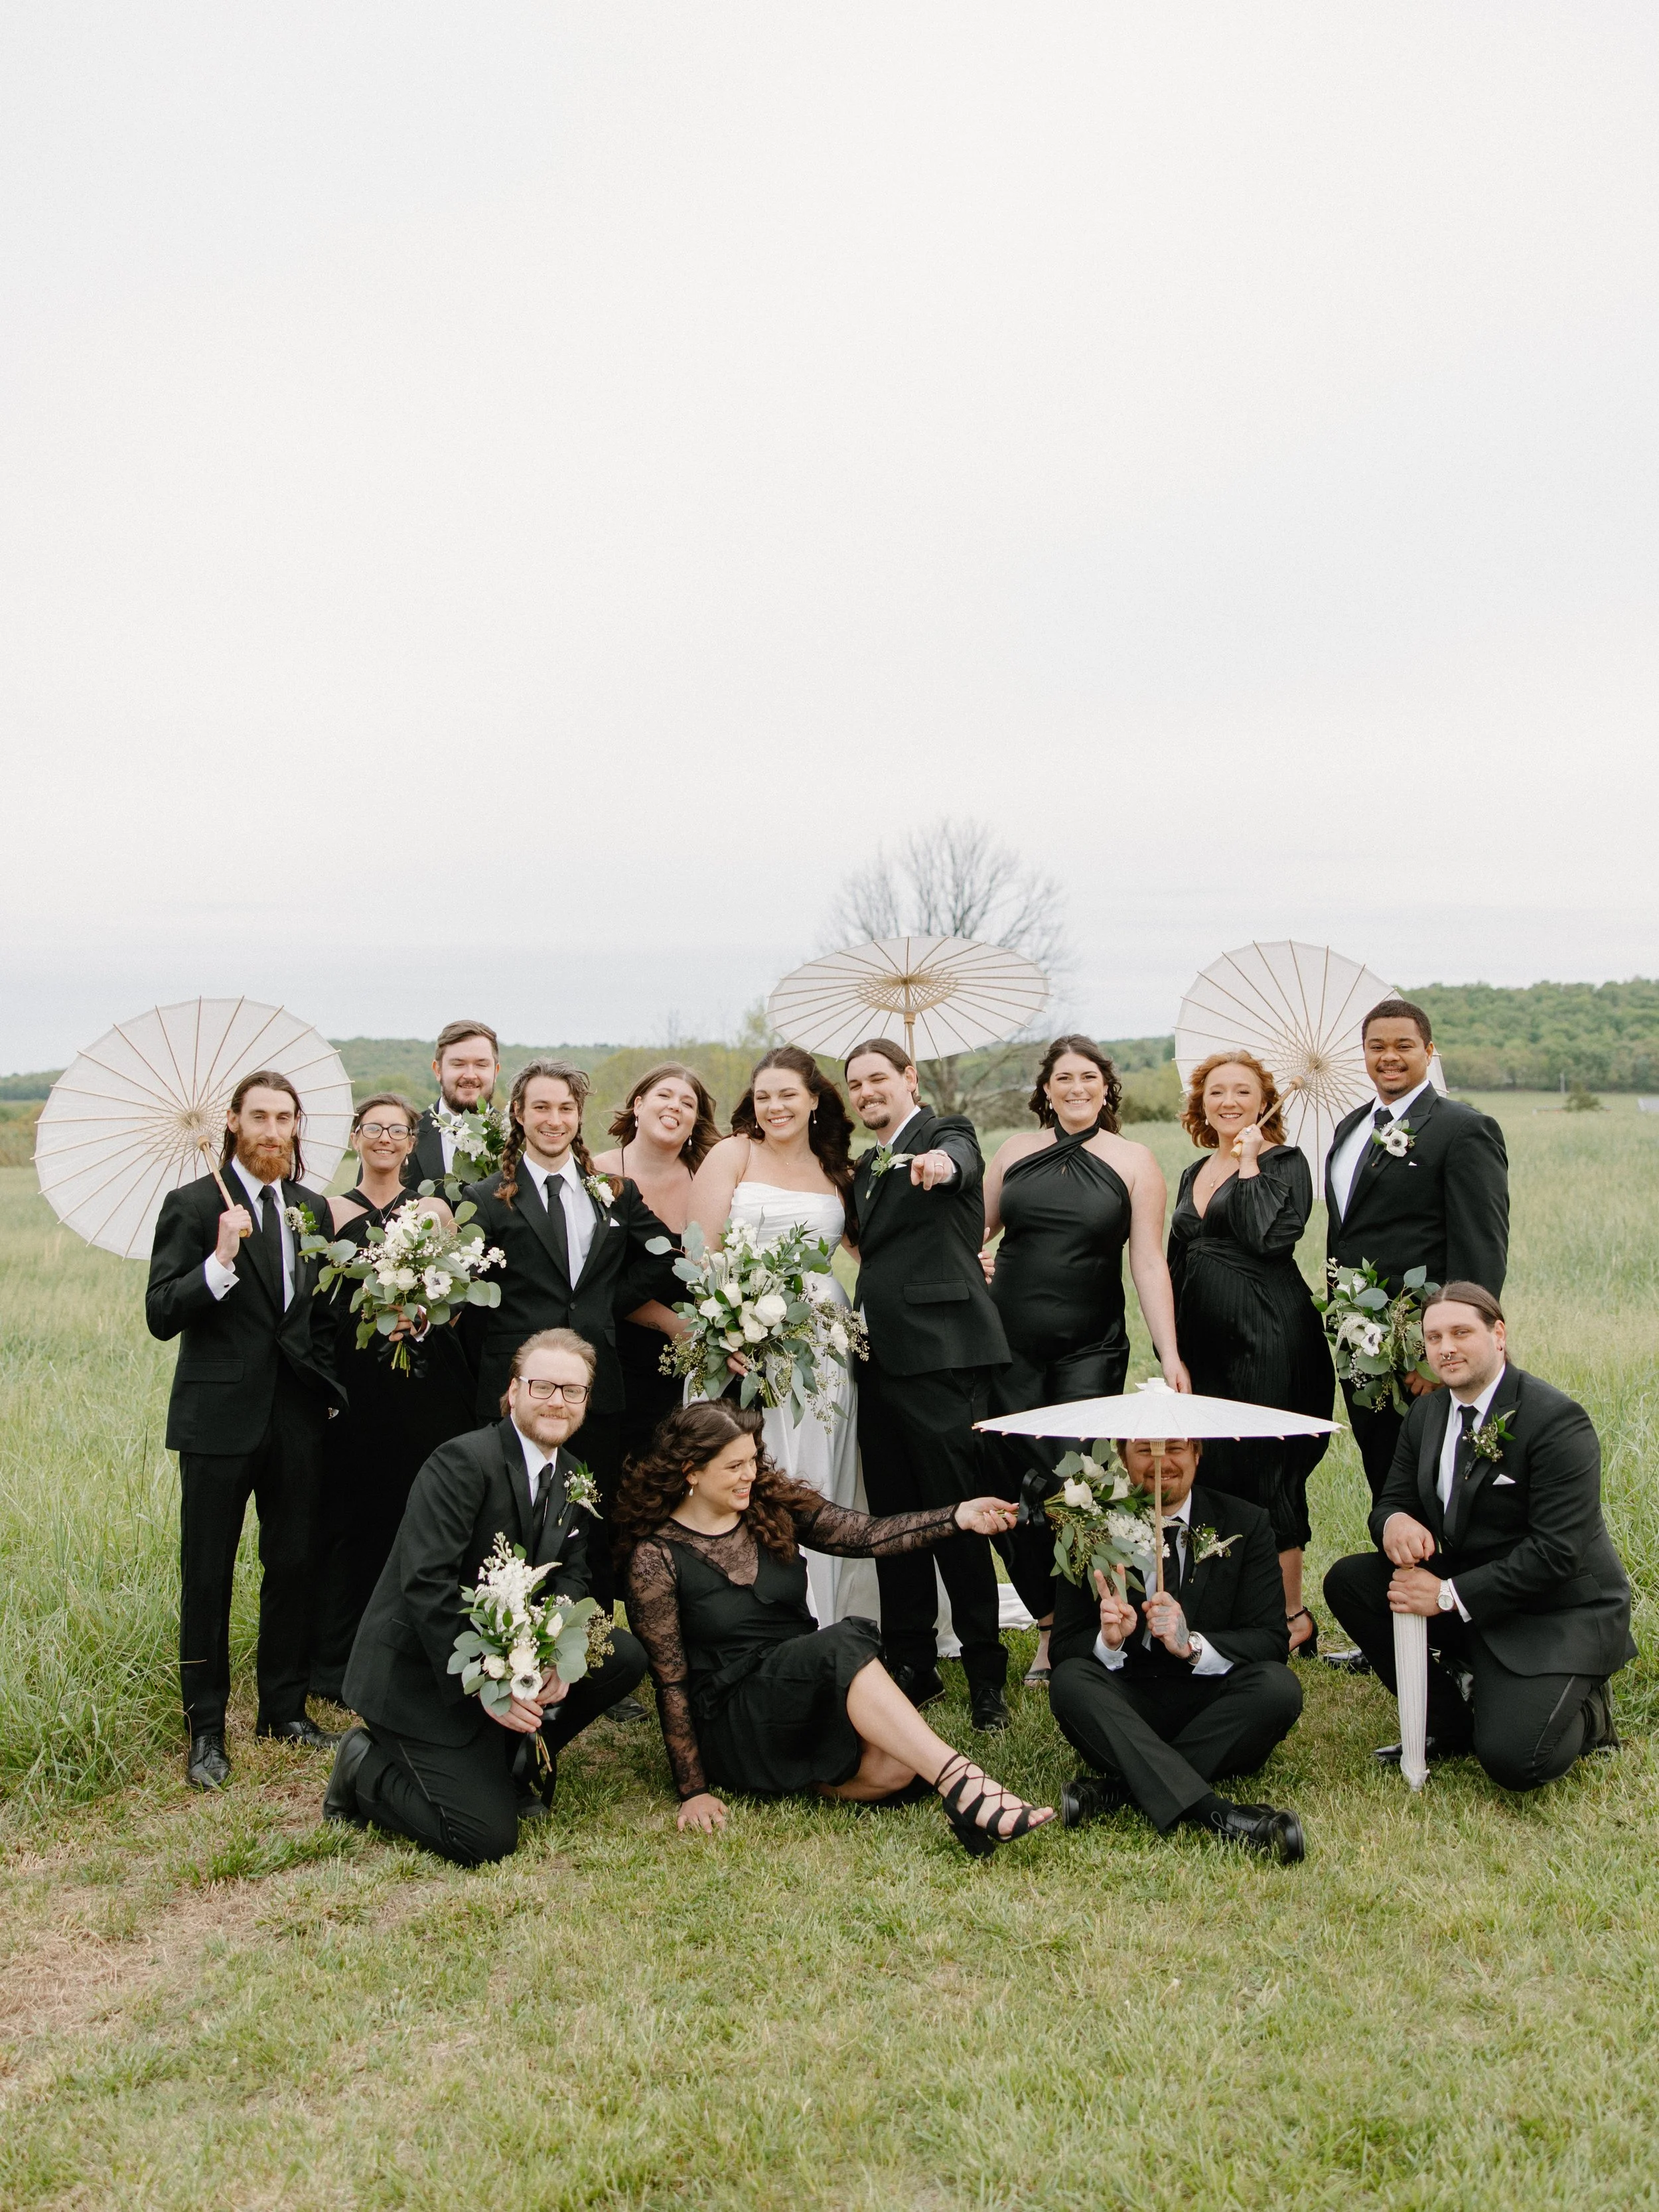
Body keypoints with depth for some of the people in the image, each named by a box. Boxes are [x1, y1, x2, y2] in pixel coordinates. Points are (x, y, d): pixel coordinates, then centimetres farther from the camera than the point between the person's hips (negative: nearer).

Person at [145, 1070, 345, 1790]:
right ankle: (206, 1730, 14)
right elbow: (161, 1316, -12)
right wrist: (221, 1261, -25)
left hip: (297, 1414, 5)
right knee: (207, 1576, 3)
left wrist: (328, 1387, 8)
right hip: (220, 1414, -4)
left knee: (294, 1566, 11)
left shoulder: (313, 1208, 10)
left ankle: (285, 1708, 25)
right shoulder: (193, 1206, -5)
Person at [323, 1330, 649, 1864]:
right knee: (486, 1839, -16)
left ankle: (507, 1761, 9)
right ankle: (367, 1771, 8)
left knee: (624, 1656, -7)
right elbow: (426, 1583, -26)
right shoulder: (463, 1461, -20)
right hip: (420, 1674, -8)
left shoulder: (574, 1478, 7)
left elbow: (571, 1577, 7)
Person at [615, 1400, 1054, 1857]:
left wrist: (958, 1517, -20)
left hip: (811, 1690, 5)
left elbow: (866, 1534, -5)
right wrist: (694, 1791, -9)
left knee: (895, 1768, -30)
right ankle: (962, 1786, -43)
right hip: (733, 1728, -5)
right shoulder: (656, 1557, -8)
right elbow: (670, 1681, -7)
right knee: (846, 1643, -35)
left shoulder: (772, 1501, 4)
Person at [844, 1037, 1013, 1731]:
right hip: (880, 1355, 8)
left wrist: (943, 1163, -48)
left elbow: (958, 1157, -27)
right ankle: (912, 1667, 21)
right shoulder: (866, 1165, 21)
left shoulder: (946, 1132, -2)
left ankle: (986, 1673, 5)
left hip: (940, 1353, -8)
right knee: (893, 1517, 11)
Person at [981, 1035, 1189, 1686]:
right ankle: (1049, 1625, 16)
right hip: (1010, 1340, 3)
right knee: (1019, 1484, 1)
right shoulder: (1016, 1151, 9)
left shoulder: (1134, 1161, 2)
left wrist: (1170, 1355, -9)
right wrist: (971, 1260, -2)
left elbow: (1149, 1263, -2)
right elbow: (980, 1230, 21)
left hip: (1090, 1348, -2)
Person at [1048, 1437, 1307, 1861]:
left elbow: (1272, 1641, -6)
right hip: (1127, 1706, 0)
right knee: (1068, 1681, -29)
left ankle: (1120, 1783, -26)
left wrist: (1193, 1645, -25)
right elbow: (1064, 1647, -1)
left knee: (1279, 1688, -28)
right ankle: (1214, 1813, -40)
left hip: (1214, 1706, 0)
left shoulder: (1244, 1524, 2)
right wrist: (1108, 1640, -25)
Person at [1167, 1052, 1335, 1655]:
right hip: (1205, 1342, 7)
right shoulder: (1195, 1174, 16)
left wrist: (1249, 1164, -13)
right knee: (1212, 1473, 9)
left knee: (1263, 1471, -3)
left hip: (1268, 1335, -7)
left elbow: (1271, 1237, -21)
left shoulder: (1284, 1162, -4)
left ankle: (1292, 1617, 9)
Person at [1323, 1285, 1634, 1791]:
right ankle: (1453, 1720, -1)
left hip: (1558, 1616, -7)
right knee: (1347, 1580, -10)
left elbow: (1557, 1553, -24)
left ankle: (1583, 1713, 9)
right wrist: (1393, 1522, -20)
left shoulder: (1556, 1421, -19)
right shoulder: (1427, 1413, 5)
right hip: (1462, 1594, 7)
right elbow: (1393, 1500, 8)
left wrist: (1449, 1595, -25)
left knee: (1512, 1759, -26)